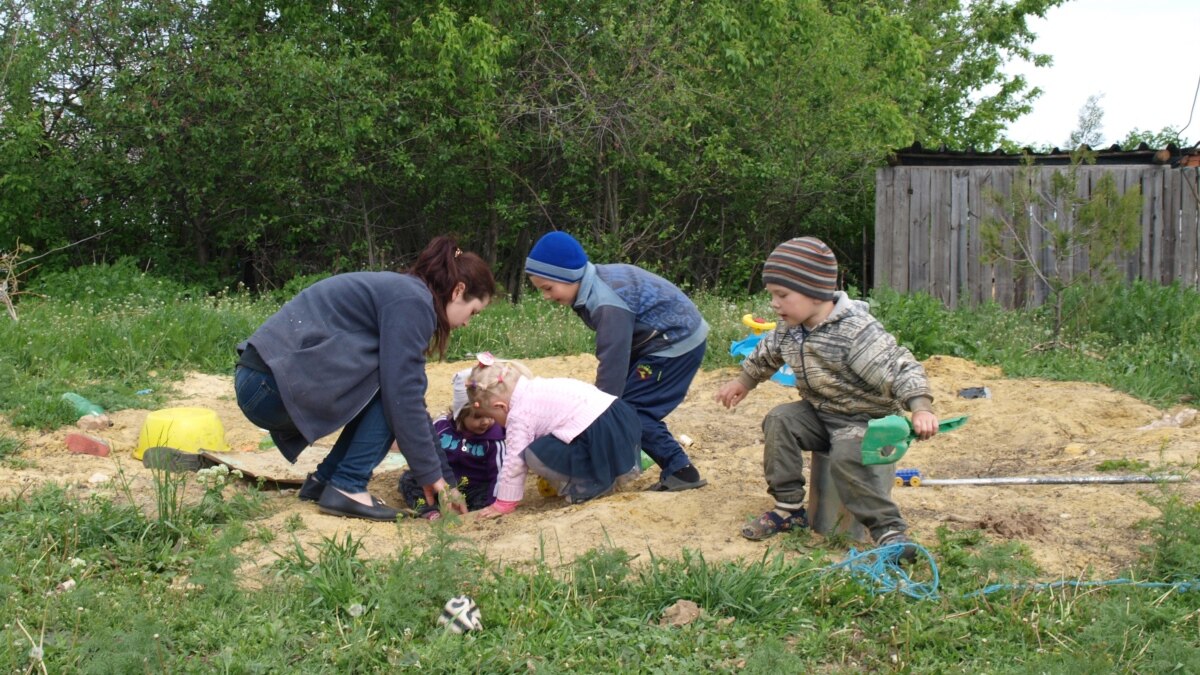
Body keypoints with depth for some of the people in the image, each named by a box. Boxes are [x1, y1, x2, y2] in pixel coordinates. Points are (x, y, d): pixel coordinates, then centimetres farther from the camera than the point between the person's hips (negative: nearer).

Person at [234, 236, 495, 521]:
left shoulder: (400, 292, 19)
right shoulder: (412, 302, -10)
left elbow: (409, 396, 21)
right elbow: (404, 395, -15)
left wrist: (442, 476, 20)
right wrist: (431, 474, -5)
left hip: (261, 382, 10)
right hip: (273, 385, -10)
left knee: (386, 392, 15)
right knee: (391, 383, -8)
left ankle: (323, 480, 16)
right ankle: (347, 487, -7)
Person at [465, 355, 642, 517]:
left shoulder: (519, 415, -4)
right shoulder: (536, 388, 22)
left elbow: (514, 461, -3)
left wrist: (504, 503, 7)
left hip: (599, 436, -10)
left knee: (533, 455, -7)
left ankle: (583, 489, 3)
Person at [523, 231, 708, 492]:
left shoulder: (608, 303, -28)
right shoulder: (596, 284, 0)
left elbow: (613, 363, -26)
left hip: (679, 342, -10)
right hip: (663, 340, 10)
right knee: (618, 401, 7)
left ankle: (681, 471, -5)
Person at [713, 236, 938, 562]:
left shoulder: (857, 331, -26)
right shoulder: (789, 329, -1)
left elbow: (901, 369, -29)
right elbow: (767, 353, 23)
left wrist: (921, 408, -44)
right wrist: (744, 381, 36)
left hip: (865, 418, -7)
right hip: (819, 412, 7)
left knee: (845, 458, -33)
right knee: (780, 420, -18)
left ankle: (889, 530, -23)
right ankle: (789, 508, -9)